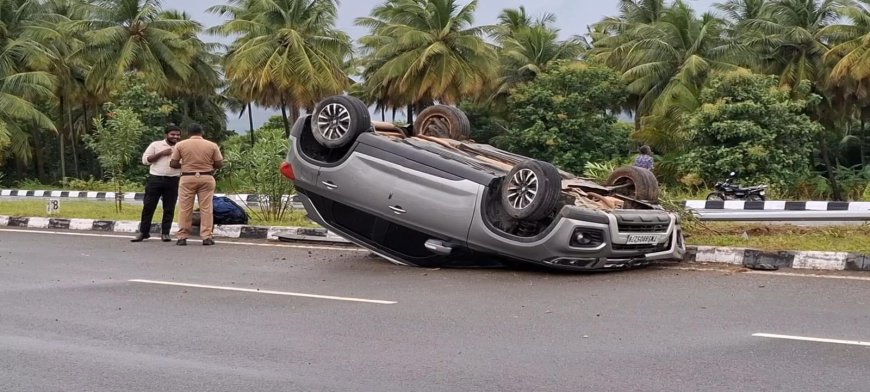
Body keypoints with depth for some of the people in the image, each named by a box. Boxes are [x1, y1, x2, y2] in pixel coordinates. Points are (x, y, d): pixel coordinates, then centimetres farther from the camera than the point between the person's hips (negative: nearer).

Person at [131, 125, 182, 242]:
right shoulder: (156, 145, 6)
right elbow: (145, 159, 0)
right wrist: (161, 153, -9)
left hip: (173, 181, 1)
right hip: (155, 179, -1)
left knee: (169, 209, 3)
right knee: (148, 206, 1)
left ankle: (165, 233, 11)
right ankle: (143, 232, 9)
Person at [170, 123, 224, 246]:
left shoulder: (180, 145, 0)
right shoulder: (212, 145, 1)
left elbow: (173, 164, 0)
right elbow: (219, 164, 1)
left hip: (187, 178, 0)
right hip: (206, 178, 0)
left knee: (185, 208, 5)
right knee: (206, 208, 4)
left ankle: (182, 237, 5)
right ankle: (206, 237, 1)